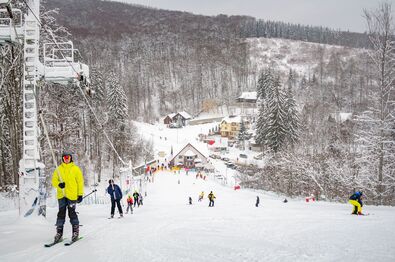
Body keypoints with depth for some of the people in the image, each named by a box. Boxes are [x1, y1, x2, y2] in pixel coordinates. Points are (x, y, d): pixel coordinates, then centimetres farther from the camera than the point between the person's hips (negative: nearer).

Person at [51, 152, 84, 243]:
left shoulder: (76, 169, 4)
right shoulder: (58, 169, 11)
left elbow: (80, 182, 4)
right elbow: (54, 181, 10)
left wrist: (80, 194, -2)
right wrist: (59, 184, -13)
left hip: (72, 195, -2)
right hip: (61, 195, 3)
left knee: (72, 213, -2)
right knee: (61, 213, 3)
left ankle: (76, 231, 9)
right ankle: (59, 233, 8)